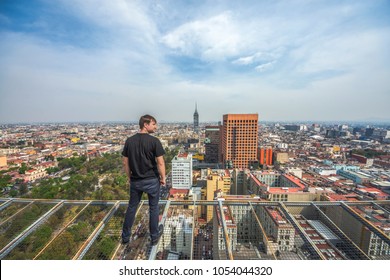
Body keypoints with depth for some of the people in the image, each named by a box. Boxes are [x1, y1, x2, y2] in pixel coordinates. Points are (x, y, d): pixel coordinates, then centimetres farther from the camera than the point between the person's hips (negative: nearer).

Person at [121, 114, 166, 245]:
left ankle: (125, 236, 37)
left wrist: (129, 177, 15)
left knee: (132, 207, 21)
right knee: (153, 208, 14)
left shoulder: (129, 140, -2)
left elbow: (125, 162, 3)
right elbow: (160, 162, -16)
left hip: (135, 181, 4)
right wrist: (163, 178, -2)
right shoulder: (154, 141, -16)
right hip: (152, 180, -4)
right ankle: (154, 236, 30)